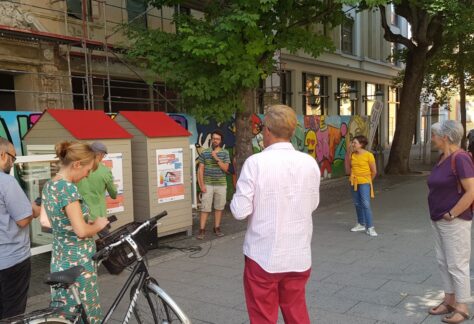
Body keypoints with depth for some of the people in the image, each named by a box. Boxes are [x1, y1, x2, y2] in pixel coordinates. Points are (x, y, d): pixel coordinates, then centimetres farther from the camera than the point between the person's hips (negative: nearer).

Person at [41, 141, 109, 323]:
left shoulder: (49, 186, 6)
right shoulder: (68, 188, -22)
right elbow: (81, 231, -28)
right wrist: (98, 225, -8)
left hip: (60, 260, 9)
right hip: (78, 263, -9)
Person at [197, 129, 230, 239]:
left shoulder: (225, 153, 2)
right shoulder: (204, 153, 1)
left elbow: (225, 168, -7)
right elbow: (200, 169, 0)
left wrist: (216, 158, -17)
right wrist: (202, 185, -7)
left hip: (221, 185, 1)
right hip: (208, 185, -1)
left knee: (219, 207, 9)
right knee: (205, 208, -2)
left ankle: (217, 228, 21)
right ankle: (202, 230, 3)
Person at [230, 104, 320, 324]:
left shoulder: (255, 162, -16)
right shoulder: (310, 163, -3)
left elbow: (240, 211, -15)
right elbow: (312, 204, 8)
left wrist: (237, 197, 5)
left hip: (263, 256, -4)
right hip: (299, 256, 4)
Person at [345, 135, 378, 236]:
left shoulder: (368, 155, -11)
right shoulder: (352, 155, 5)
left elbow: (374, 171, -6)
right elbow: (348, 170, 10)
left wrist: (368, 181, 7)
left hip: (364, 183, -6)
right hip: (354, 182, 6)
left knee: (366, 204, -12)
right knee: (357, 204, 13)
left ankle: (370, 227, -8)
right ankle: (361, 224, 27)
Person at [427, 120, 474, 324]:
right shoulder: (443, 158, 9)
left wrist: (451, 214, -18)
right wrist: (438, 215, 12)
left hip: (454, 222, -9)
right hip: (438, 221, 9)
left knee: (457, 264, 1)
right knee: (443, 262, 15)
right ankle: (449, 301, 27)